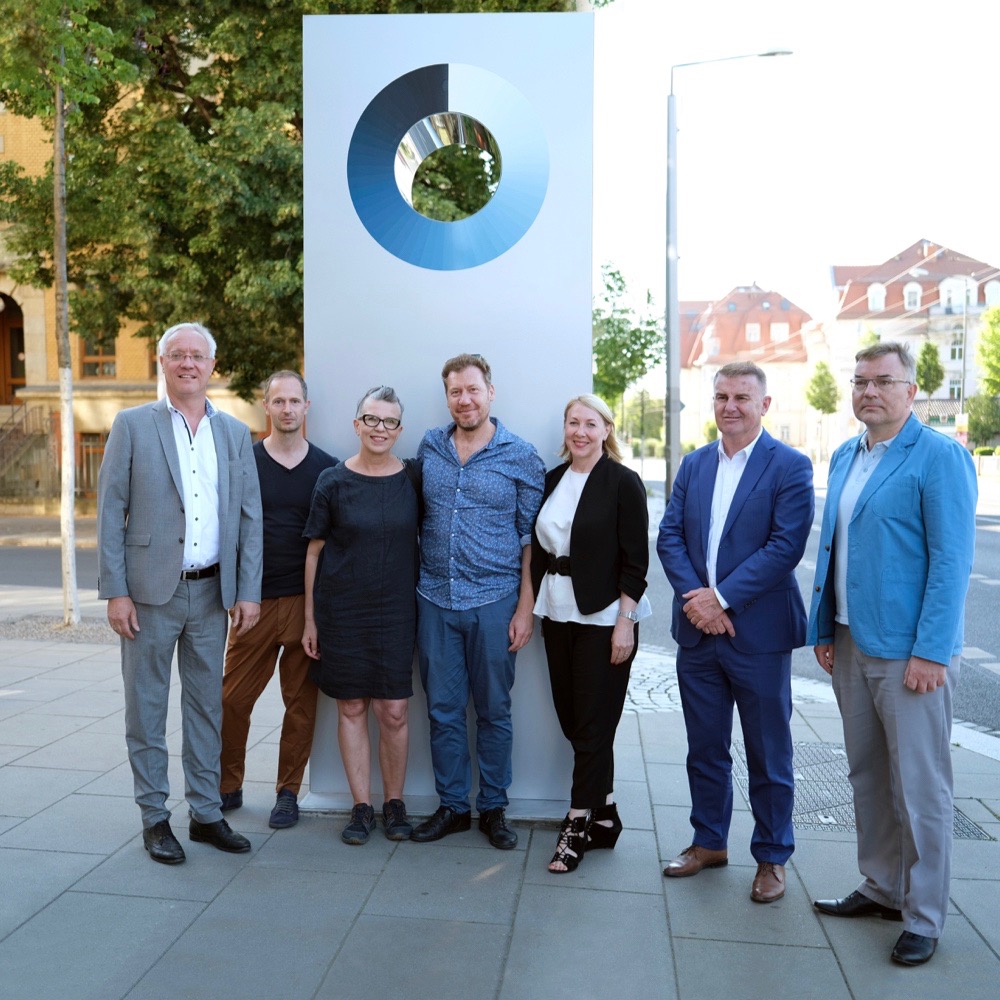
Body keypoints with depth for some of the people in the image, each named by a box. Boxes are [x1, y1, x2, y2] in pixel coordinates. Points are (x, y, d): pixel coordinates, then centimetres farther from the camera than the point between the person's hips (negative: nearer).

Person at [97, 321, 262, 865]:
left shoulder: (235, 433, 7)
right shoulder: (132, 425, -1)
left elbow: (250, 517, 6)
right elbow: (110, 511, -4)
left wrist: (248, 591, -1)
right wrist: (115, 591, -9)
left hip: (212, 591, 3)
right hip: (150, 590, -3)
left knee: (206, 705, 11)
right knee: (146, 707, 7)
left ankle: (205, 813, 24)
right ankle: (154, 818, 21)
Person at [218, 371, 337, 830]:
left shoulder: (326, 468, 5)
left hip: (307, 601, 0)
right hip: (256, 599, 0)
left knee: (301, 701, 6)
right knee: (232, 698, 3)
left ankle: (288, 792, 21)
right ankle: (228, 787, 22)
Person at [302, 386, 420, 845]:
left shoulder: (411, 480, 2)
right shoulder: (333, 482, -1)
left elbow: (423, 544, 10)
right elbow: (314, 551, 3)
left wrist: (423, 607, 5)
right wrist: (310, 618, 1)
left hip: (396, 613, 1)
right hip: (342, 612, 0)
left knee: (393, 711, 2)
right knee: (351, 709, 7)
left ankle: (394, 802, 21)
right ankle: (362, 807, 19)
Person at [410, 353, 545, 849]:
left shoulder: (521, 455, -3)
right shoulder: (429, 446, 6)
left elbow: (530, 535, -1)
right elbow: (415, 516, 13)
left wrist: (526, 605, -6)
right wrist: (408, 588, 8)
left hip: (494, 601, -2)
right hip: (435, 599, 3)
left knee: (494, 710, 9)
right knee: (442, 709, 10)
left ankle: (493, 807, 25)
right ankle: (452, 805, 25)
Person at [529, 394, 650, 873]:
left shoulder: (622, 482, -7)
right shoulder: (552, 480, 10)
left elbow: (635, 559, -10)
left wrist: (625, 622, -15)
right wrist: (536, 608, 10)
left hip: (602, 617, -6)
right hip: (557, 614, 6)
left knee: (593, 726, 1)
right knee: (571, 719, 12)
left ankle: (578, 825, 12)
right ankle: (604, 815, 28)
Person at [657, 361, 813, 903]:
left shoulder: (790, 466, -7)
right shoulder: (693, 464, 9)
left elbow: (786, 546, -16)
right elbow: (669, 535, 3)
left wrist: (722, 598, -18)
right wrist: (694, 596, -12)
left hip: (758, 633, -4)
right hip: (697, 633, 5)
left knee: (768, 756, 9)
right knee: (704, 749, 16)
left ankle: (772, 857, 27)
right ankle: (709, 842, 34)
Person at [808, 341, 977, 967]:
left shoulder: (939, 457, -10)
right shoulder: (844, 458, 11)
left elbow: (952, 560, -15)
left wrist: (930, 652, -18)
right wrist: (824, 629, 12)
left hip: (909, 653, -7)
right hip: (851, 645, 7)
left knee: (920, 787, 3)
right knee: (867, 775, 16)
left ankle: (923, 918, 20)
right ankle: (882, 889, 33)